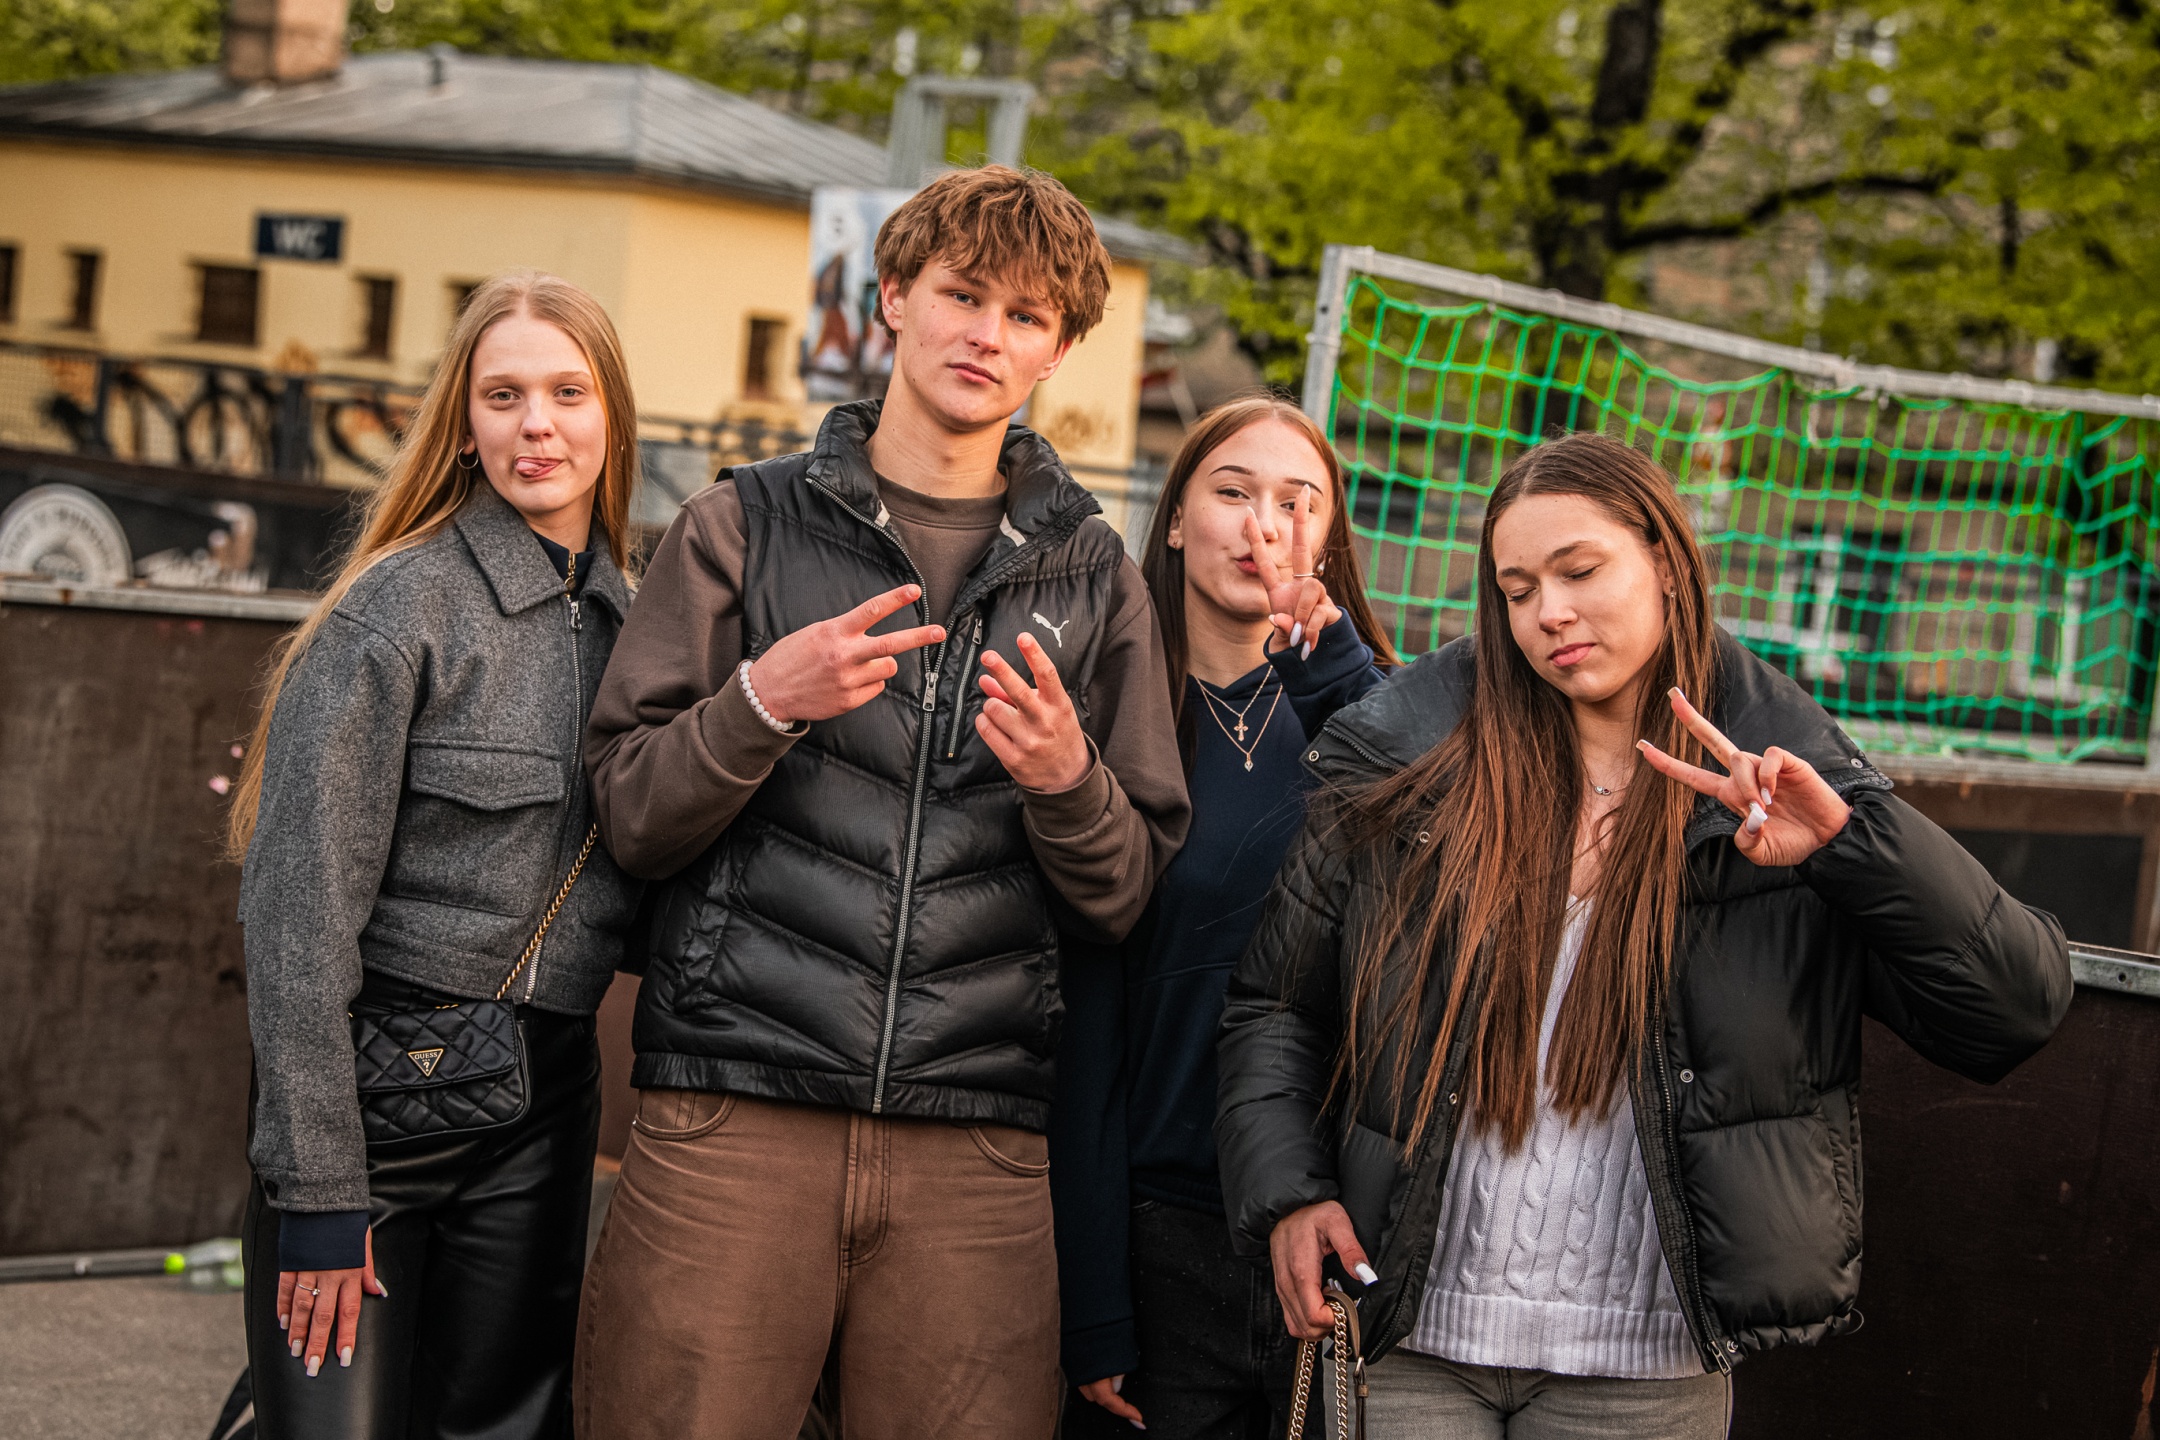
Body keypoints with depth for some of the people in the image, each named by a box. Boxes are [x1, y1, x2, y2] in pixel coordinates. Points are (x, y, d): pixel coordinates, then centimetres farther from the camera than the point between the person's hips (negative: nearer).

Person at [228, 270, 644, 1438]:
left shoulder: (628, 619, 8)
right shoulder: (399, 605, -10)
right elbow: (298, 906, -14)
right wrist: (315, 1186, -17)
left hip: (539, 1119, 5)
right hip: (378, 1088, -5)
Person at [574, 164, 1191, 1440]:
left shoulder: (1090, 573, 14)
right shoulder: (746, 524, 9)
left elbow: (1128, 895, 12)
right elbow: (633, 818, 4)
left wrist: (1067, 782, -8)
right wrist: (760, 703, -12)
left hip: (976, 1144, 2)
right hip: (733, 1111, -1)